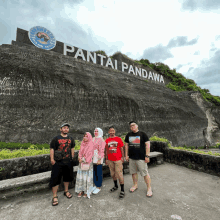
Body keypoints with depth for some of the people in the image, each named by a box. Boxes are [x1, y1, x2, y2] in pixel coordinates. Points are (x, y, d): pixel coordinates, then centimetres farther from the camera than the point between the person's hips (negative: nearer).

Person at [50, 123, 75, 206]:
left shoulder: (71, 139, 6)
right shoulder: (56, 139, -7)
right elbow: (52, 149, -7)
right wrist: (52, 159, -12)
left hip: (68, 162, 4)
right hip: (58, 162, -4)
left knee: (67, 177, 18)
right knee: (55, 178, 1)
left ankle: (66, 191, 39)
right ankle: (55, 196, 19)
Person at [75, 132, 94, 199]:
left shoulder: (91, 144, -8)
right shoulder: (82, 144, 9)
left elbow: (90, 154, -12)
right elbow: (80, 152, 9)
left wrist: (83, 159, -10)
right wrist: (80, 158, -8)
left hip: (88, 163, -5)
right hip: (81, 163, 5)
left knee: (87, 177, 2)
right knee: (80, 176, 9)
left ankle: (87, 191, 16)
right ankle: (81, 190, 23)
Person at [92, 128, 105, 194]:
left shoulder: (101, 140, -10)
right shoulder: (92, 139, 12)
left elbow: (102, 151, -13)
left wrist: (99, 159, -17)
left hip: (98, 159, -6)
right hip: (92, 159, 7)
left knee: (98, 173, 5)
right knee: (94, 173, 15)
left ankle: (99, 187, 21)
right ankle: (96, 185, 32)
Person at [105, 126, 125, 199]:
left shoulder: (118, 139, -4)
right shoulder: (107, 140, 3)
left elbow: (121, 148, 1)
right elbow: (106, 150, 9)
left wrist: (122, 157, -1)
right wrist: (106, 159, 11)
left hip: (118, 159, -3)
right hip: (110, 160, 4)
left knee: (119, 174, -2)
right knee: (112, 174, 16)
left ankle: (122, 190, 12)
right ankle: (115, 186, 37)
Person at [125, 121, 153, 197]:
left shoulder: (142, 134, -6)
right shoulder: (128, 135, 6)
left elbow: (147, 144, -7)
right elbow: (126, 145, 11)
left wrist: (147, 155, -11)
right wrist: (126, 155, 8)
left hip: (141, 158, -4)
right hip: (131, 158, 4)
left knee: (145, 173, 3)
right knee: (133, 172, 16)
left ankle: (149, 188, 22)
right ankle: (135, 185, 36)